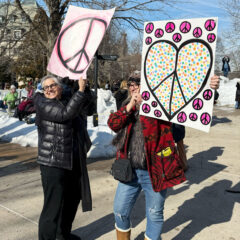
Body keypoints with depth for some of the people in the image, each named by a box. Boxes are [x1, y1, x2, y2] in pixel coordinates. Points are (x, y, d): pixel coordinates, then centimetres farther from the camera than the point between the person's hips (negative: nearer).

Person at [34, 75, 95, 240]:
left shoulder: (68, 101, 10)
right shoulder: (42, 103, -10)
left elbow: (88, 107, 14)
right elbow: (65, 114, -23)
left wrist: (85, 90, 1)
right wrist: (81, 90, -19)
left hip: (73, 161, 8)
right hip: (53, 163, -8)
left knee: (72, 199, 21)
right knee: (53, 205, -6)